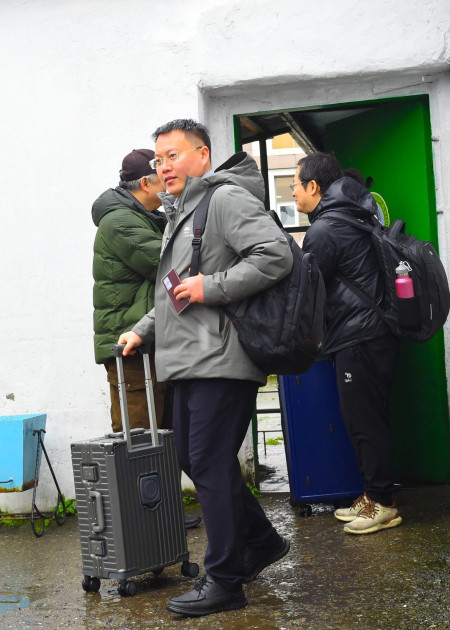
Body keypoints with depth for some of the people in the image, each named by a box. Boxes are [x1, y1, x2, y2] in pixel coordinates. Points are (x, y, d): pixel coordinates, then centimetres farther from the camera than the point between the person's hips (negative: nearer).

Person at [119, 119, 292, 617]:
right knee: (193, 460, 15)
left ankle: (224, 580, 5)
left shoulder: (226, 198, -8)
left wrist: (210, 287, -19)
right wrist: (144, 329, 21)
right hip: (190, 362, 10)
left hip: (221, 361, -10)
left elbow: (276, 256, -21)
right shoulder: (180, 213, 23)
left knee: (211, 466, -6)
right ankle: (261, 541, 29)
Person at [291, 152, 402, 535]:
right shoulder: (354, 217, 18)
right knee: (368, 420, 14)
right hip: (374, 332, 10)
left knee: (366, 422, -3)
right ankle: (373, 496, 22)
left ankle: (382, 504, 5)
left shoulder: (324, 230, -13)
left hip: (359, 339, -10)